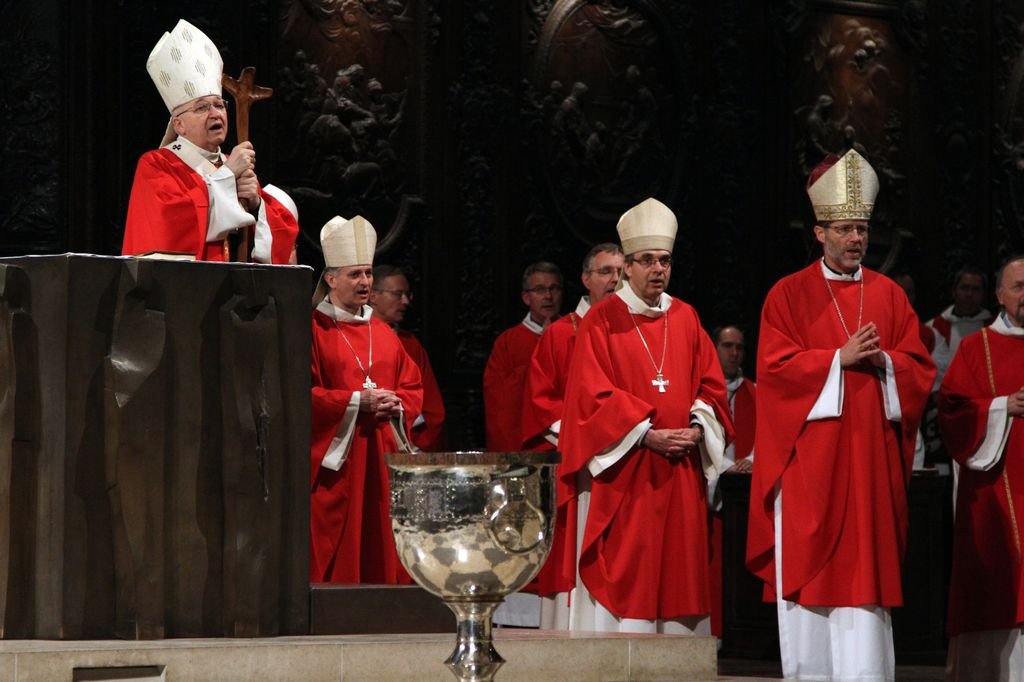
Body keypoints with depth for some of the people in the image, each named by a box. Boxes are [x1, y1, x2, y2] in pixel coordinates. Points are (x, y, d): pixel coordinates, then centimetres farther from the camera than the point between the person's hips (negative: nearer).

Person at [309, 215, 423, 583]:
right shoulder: (313, 330, -3)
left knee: (383, 551, 4)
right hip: (333, 458, -6)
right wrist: (357, 402, -16)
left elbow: (413, 386, 16)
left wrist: (397, 405, -6)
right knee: (335, 555, -6)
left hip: (381, 458, 6)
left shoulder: (383, 333, 16)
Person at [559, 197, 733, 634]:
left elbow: (711, 385, 12)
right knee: (622, 570, -7)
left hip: (680, 472, 5)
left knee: (678, 566, 3)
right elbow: (593, 395, -9)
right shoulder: (602, 322, -2)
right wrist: (647, 434, -17)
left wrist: (697, 427, -7)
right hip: (622, 471, -5)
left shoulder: (685, 319, 12)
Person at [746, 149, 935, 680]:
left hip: (871, 455, 2)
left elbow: (921, 369, 8)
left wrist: (883, 360, -12)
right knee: (808, 568, -3)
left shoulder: (889, 295, 11)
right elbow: (774, 367, -7)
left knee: (866, 569, -1)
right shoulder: (789, 295, 3)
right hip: (809, 455, -2)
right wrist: (840, 358, -14)